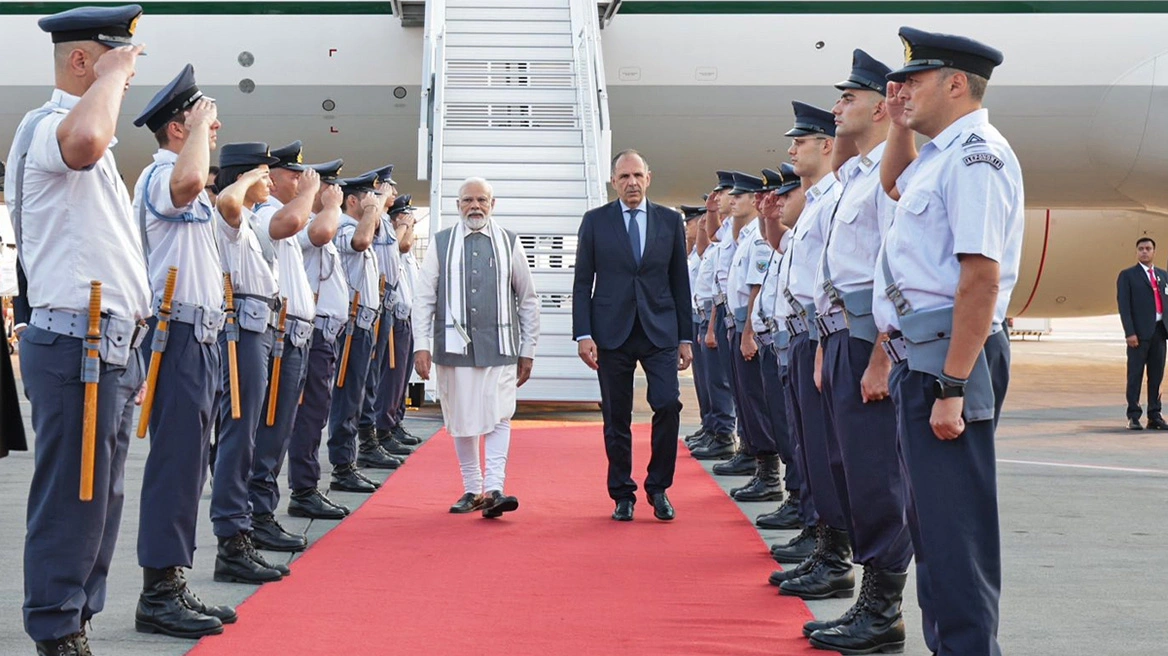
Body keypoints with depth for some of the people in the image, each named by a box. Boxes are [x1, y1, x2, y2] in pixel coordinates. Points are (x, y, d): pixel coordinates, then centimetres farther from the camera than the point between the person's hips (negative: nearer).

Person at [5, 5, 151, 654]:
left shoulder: (84, 132, 22)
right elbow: (83, 141, -39)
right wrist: (113, 75, -21)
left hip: (110, 349, 10)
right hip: (76, 346, -10)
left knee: (100, 500, 14)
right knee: (72, 501, -5)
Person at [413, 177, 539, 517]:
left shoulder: (510, 244, 7)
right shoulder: (441, 244, 6)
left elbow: (528, 301, 11)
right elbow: (424, 299, 5)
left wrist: (528, 350, 8)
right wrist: (422, 345, -4)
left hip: (499, 346, -1)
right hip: (454, 345, 1)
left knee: (499, 417, -10)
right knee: (462, 419, 7)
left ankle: (494, 489, -13)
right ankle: (472, 489, 17)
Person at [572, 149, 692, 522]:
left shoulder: (670, 221, 8)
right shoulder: (595, 221, 5)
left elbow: (680, 282, 10)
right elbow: (582, 282, 4)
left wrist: (686, 337, 6)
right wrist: (583, 334, -6)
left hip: (660, 330, 1)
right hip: (612, 332, 0)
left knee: (668, 404, -13)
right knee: (616, 419, 3)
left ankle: (658, 488, 3)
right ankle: (623, 495, 15)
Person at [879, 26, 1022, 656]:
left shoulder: (975, 155, -15)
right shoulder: (940, 156, 15)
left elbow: (981, 277, -23)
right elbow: (894, 183, 40)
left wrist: (953, 387, -26)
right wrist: (901, 125, 22)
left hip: (949, 360, -11)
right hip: (921, 359, 11)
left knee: (954, 526, -7)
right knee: (931, 519, 17)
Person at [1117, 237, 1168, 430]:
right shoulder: (1127, 275, 1)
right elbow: (1124, 305, -6)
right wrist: (1130, 333, -14)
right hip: (1139, 332, -5)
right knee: (1135, 374, -3)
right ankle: (1133, 417, 1)